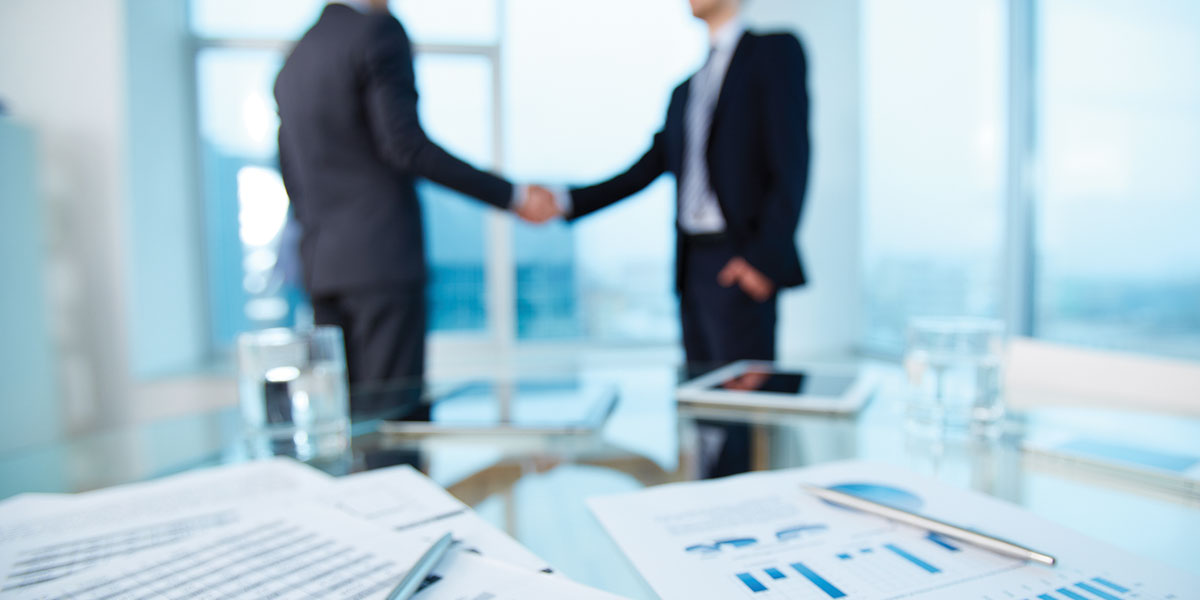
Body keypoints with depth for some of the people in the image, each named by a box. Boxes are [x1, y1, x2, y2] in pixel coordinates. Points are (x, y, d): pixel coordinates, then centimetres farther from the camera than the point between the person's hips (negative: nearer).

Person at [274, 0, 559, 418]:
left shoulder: (294, 59, 21)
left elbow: (292, 178, 20)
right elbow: (406, 144, -16)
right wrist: (511, 196, -14)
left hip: (323, 266, 8)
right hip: (383, 259, -8)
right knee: (395, 416, -7)